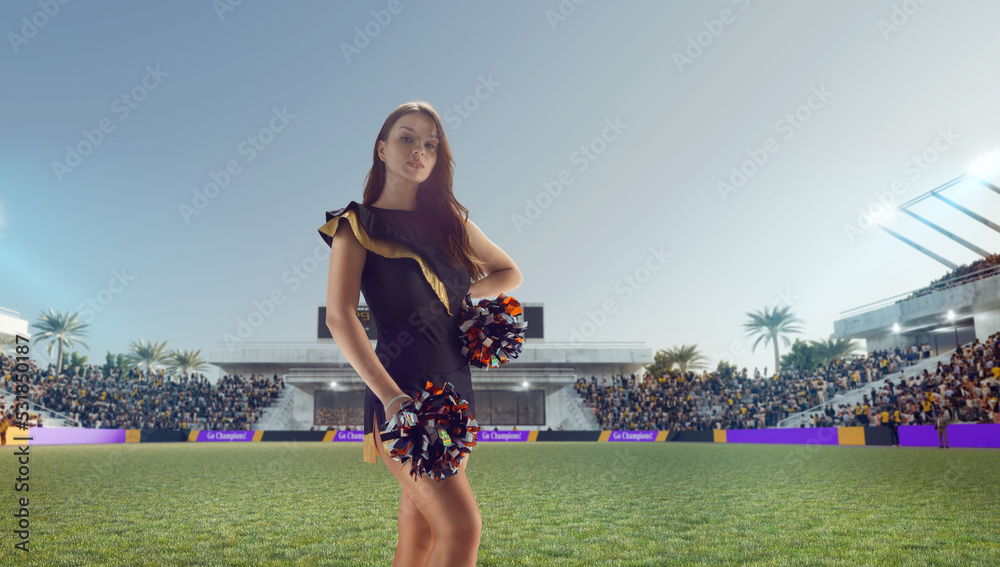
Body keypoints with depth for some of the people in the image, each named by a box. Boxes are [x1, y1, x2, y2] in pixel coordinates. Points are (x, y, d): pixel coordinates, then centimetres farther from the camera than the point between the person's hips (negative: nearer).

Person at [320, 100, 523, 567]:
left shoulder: (449, 220, 15)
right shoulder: (359, 225, 0)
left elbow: (510, 273, 25)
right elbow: (339, 317, -13)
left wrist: (461, 293, 5)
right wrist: (392, 398, -24)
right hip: (403, 392, -5)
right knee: (463, 527, -14)